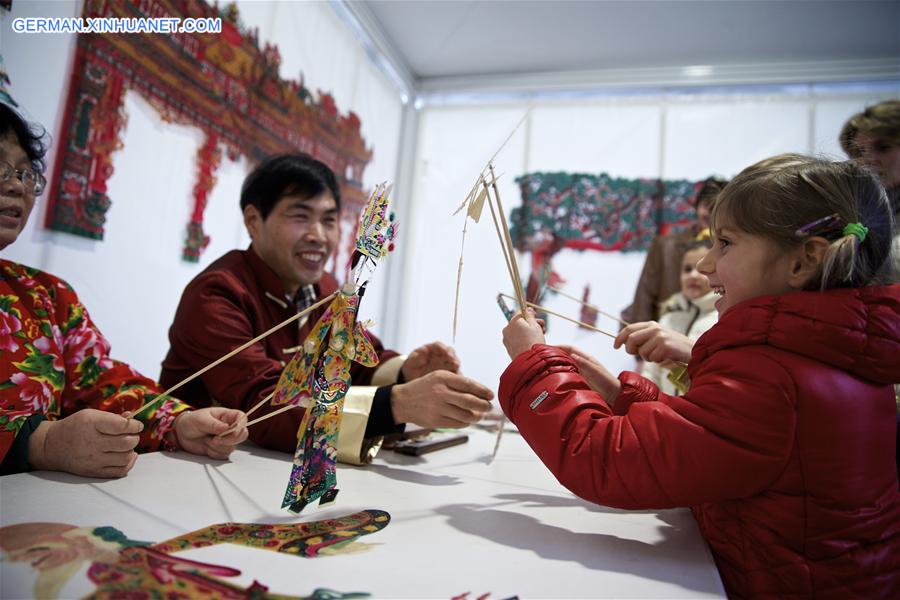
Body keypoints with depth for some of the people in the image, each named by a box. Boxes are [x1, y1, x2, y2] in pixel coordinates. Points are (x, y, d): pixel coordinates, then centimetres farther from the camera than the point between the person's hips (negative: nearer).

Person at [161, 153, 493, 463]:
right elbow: (263, 408, -31)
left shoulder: (324, 290, 3)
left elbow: (365, 361, 5)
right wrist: (397, 403, -42)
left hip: (274, 462, 7)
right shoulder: (217, 295, -20)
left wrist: (407, 372, -17)